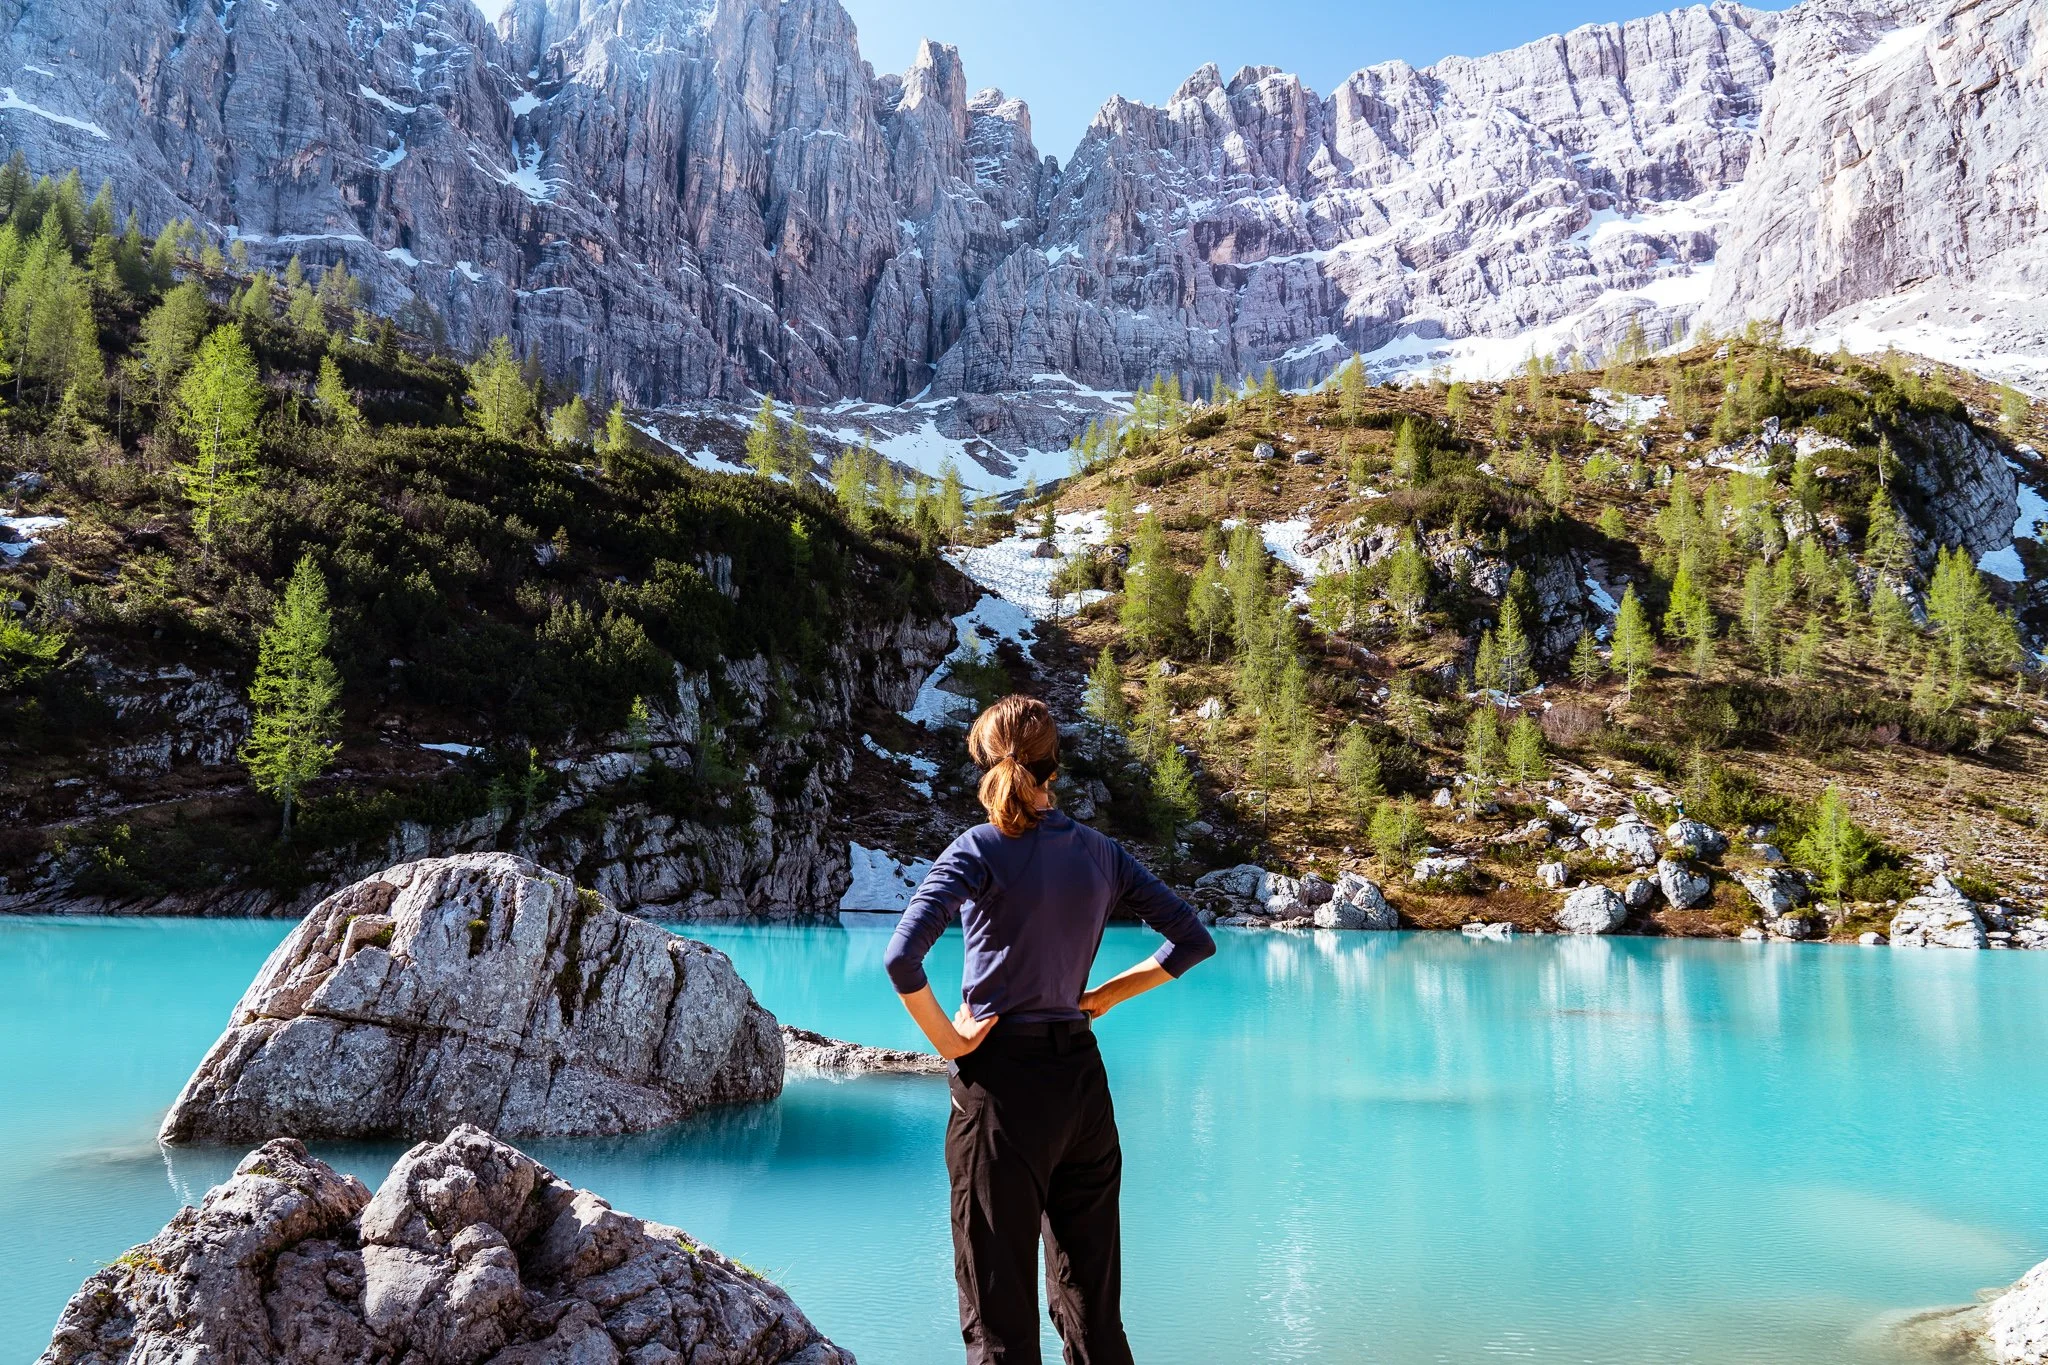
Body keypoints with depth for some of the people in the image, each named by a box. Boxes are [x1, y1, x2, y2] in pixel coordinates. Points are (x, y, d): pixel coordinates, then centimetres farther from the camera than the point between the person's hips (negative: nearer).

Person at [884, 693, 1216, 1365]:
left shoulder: (982, 848, -10)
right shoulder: (1102, 852, 5)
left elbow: (902, 959, -23)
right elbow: (1193, 940, 9)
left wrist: (947, 1039, -10)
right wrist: (1104, 996, 11)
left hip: (1001, 1082, -5)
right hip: (1083, 1080, 5)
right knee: (1092, 1303, 17)